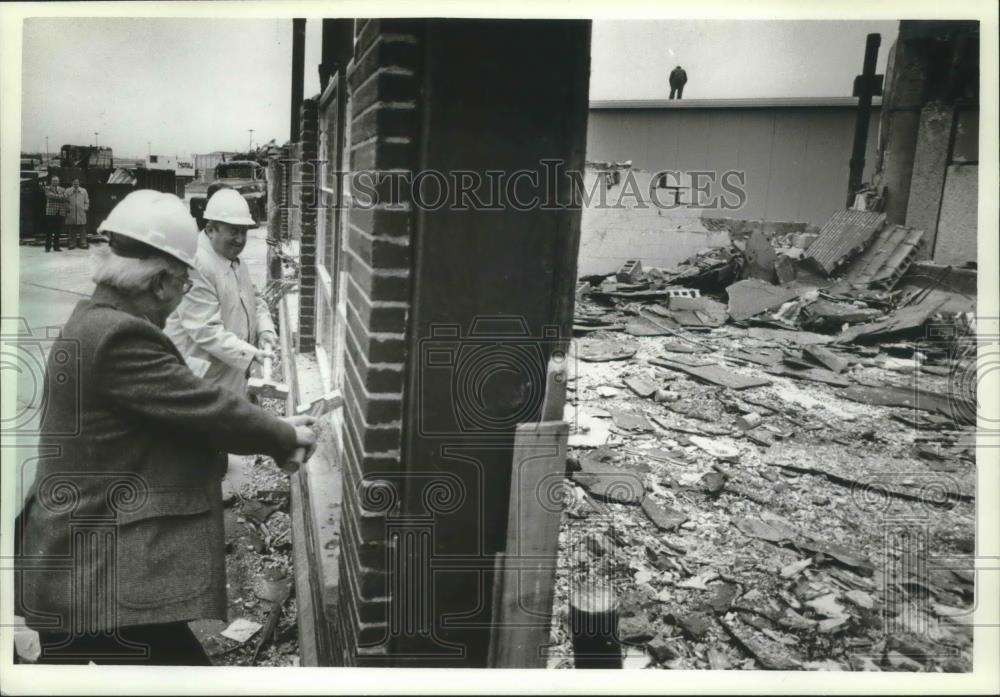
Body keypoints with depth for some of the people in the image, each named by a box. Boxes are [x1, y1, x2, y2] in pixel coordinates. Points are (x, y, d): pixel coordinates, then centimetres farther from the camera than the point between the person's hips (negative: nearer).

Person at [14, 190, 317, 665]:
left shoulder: (95, 322, 10)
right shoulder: (117, 336, -23)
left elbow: (180, 409, 14)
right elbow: (206, 409, -21)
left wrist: (270, 428, 13)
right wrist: (287, 436, -4)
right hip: (104, 574, -11)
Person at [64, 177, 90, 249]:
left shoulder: (83, 191, 11)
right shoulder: (68, 191, 6)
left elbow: (87, 201, 14)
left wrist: (85, 208, 3)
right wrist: (68, 208, -4)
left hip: (81, 214, 1)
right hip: (71, 214, -1)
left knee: (82, 229, -2)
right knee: (71, 230, 1)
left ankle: (83, 243, 2)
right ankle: (72, 243, 7)